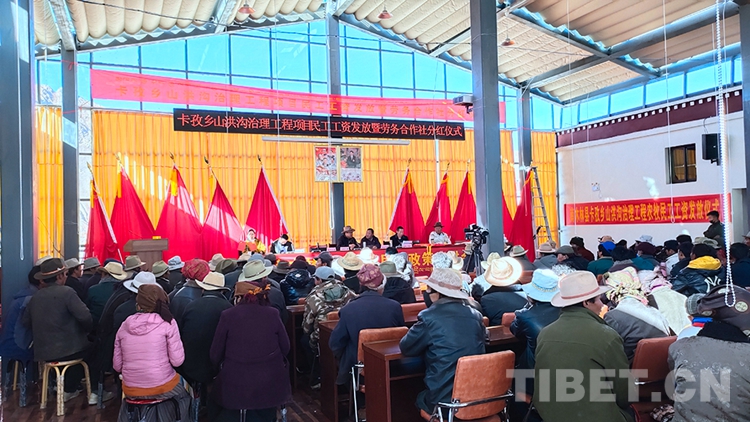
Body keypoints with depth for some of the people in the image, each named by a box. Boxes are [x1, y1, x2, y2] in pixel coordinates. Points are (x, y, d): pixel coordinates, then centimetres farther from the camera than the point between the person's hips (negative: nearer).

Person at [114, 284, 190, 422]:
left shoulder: (124, 326, 1)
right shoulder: (167, 323, -10)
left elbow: (117, 366, 6)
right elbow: (177, 361, -11)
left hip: (130, 390, 4)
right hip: (162, 387, -3)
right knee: (183, 393, 29)